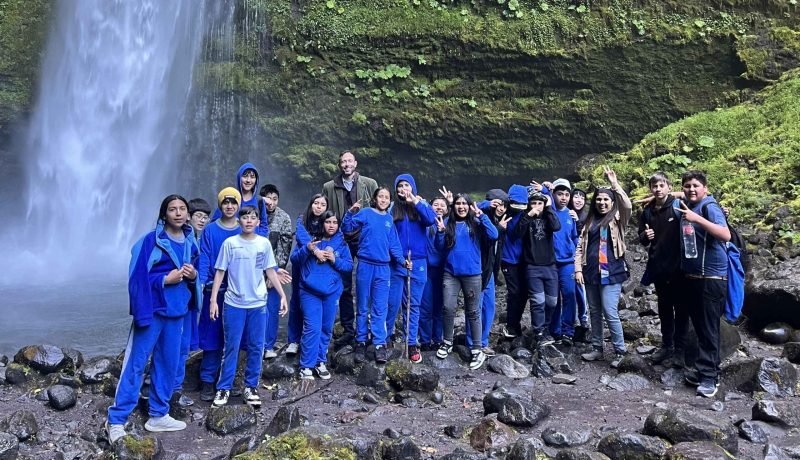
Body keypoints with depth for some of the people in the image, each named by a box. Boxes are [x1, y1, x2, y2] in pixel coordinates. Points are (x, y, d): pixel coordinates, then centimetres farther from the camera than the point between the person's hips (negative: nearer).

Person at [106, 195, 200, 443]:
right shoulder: (150, 241, -9)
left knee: (168, 363, 11)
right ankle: (116, 420, 6)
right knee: (136, 364, -2)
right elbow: (137, 277, -13)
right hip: (152, 310, -6)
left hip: (177, 311, 6)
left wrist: (193, 276, -2)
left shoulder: (191, 242, 9)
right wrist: (165, 279, -19)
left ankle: (158, 415, 23)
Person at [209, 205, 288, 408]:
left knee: (256, 347, 7)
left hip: (258, 304, 2)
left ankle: (250, 387, 20)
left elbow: (270, 272, 8)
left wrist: (282, 295, 3)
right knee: (231, 347, 4)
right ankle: (223, 388, 17)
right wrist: (213, 300, -4)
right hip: (234, 304, -2)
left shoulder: (264, 243, 2)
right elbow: (220, 272, 0)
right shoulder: (230, 243, -3)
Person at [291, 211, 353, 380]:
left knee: (326, 328, 11)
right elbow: (294, 259, -2)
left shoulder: (342, 244, 7)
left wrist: (335, 260, -13)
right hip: (310, 291, -3)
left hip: (332, 292, 3)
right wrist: (308, 249, -18)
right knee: (312, 328, -9)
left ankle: (320, 361, 26)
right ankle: (306, 366, -1)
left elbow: (349, 267, 3)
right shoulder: (310, 239, 2)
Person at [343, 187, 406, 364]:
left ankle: (380, 345, 9)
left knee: (380, 309, 4)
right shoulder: (365, 213, -1)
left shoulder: (389, 219, 9)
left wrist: (402, 261, -2)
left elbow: (394, 245, 10)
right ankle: (360, 342, 18)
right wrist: (351, 212, -24)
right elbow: (348, 228, -9)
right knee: (363, 308, 8)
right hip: (365, 266, -2)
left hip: (383, 268, 3)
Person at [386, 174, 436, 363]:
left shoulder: (422, 204, 6)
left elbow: (431, 220, -14)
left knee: (413, 305, 7)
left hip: (418, 262, 0)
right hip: (396, 262, 0)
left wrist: (415, 202, -19)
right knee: (393, 302, 0)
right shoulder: (392, 208, 5)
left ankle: (412, 344, 15)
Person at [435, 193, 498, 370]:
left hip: (472, 274, -2)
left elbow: (493, 235, -15)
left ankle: (477, 350, 12)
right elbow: (441, 247, 7)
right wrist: (440, 232, -9)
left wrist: (481, 215, -18)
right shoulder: (448, 223, 7)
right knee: (448, 308, -3)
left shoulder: (476, 223, 0)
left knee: (473, 312, 5)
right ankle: (447, 342, 19)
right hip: (450, 273, 2)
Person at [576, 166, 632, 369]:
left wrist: (615, 184, -24)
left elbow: (627, 206, -19)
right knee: (595, 312, 12)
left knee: (610, 313, -8)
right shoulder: (590, 221, 13)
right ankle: (597, 349, 23)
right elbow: (581, 247, 11)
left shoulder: (618, 219, 3)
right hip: (591, 273, 5)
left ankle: (619, 351, 6)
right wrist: (578, 269, 2)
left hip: (611, 272, -4)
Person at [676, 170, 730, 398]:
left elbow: (726, 235, -27)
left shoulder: (710, 207, -13)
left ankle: (708, 377, 5)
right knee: (699, 325, 14)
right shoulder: (687, 206, 9)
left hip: (711, 277, -8)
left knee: (708, 327, -3)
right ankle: (706, 369, 25)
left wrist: (697, 219, -34)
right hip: (691, 276, 8)